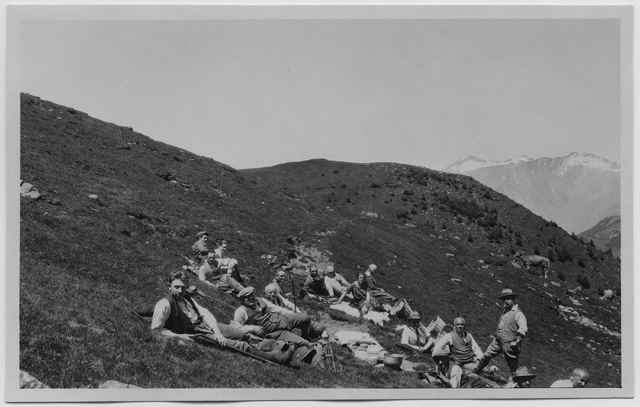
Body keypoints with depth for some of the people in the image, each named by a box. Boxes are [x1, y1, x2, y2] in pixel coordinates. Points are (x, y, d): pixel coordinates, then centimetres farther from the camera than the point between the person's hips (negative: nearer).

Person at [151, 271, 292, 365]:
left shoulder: (186, 298, 13)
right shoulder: (164, 304, -12)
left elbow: (204, 312, 5)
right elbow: (156, 331, -17)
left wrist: (217, 331, -11)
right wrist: (178, 336, -24)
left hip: (207, 324, 9)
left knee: (244, 335, 4)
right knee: (238, 345, -15)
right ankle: (277, 358, -13)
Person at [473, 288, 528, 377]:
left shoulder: (518, 314, -16)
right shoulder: (505, 310, 12)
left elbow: (523, 330, -24)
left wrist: (516, 342, -23)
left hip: (509, 345, -8)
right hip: (498, 341, 8)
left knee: (513, 367, 1)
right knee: (486, 356, 12)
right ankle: (475, 373, 27)